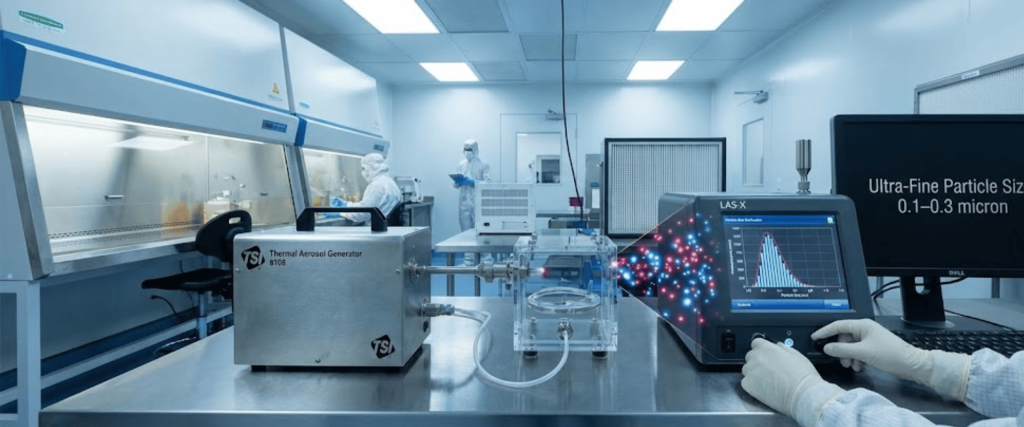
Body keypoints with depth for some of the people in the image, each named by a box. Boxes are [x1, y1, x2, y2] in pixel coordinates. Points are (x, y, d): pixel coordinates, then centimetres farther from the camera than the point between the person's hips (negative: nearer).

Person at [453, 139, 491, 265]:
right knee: (466, 230, 4)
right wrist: (458, 181, -10)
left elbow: (487, 183, -9)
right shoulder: (461, 165, 11)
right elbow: (455, 184, 13)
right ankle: (469, 258, 10)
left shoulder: (483, 165, 1)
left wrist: (471, 182, -18)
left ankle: (484, 258, 3)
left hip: (478, 202, -4)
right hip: (464, 202, 4)